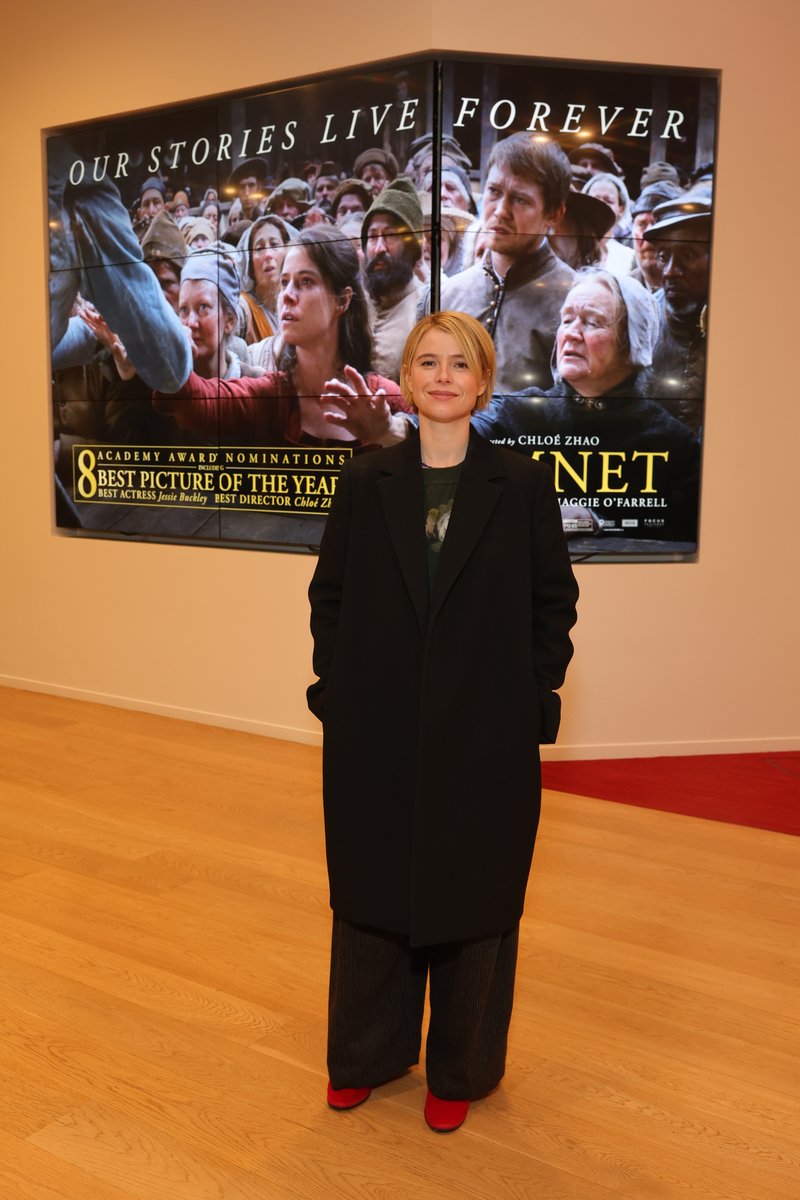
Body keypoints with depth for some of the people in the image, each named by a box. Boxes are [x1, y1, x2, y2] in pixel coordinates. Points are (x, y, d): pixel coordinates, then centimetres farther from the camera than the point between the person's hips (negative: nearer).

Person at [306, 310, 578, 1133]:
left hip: (486, 735, -1)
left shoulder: (522, 484, -2)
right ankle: (367, 1055, 36)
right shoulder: (366, 482, 2)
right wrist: (336, 688, -1)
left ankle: (459, 1071, 32)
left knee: (472, 897, 11)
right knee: (372, 889, 14)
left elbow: (554, 600, 1)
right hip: (376, 731, 2)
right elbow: (329, 594, 6)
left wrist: (533, 695, -5)